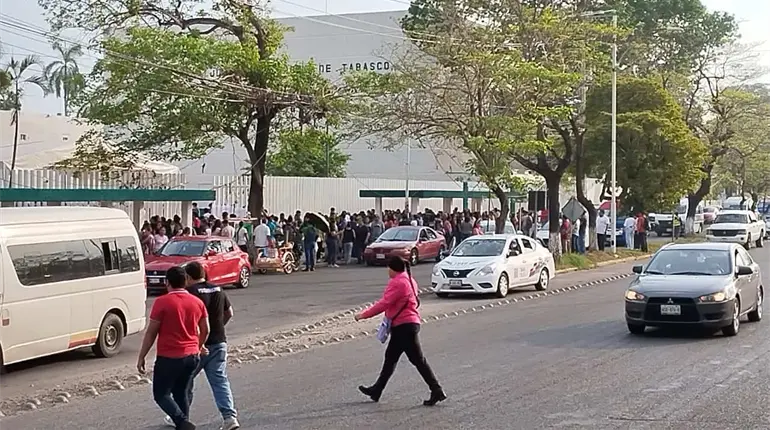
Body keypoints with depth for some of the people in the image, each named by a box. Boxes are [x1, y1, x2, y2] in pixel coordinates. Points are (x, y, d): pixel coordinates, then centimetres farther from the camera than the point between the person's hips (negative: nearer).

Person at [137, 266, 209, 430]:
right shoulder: (197, 302, 4)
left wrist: (141, 357, -1)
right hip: (192, 356, 6)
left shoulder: (162, 302, -13)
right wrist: (199, 346, 33)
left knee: (161, 394, 6)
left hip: (168, 358, -5)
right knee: (181, 393, 18)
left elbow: (151, 333, -10)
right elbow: (205, 330, 14)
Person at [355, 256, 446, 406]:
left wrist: (364, 315, -15)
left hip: (403, 326, -11)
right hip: (409, 324, 11)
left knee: (418, 360, -8)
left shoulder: (397, 283, -17)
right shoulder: (409, 280, 16)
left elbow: (384, 303, -21)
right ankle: (377, 390, 26)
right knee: (390, 358, 17)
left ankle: (437, 391, -8)